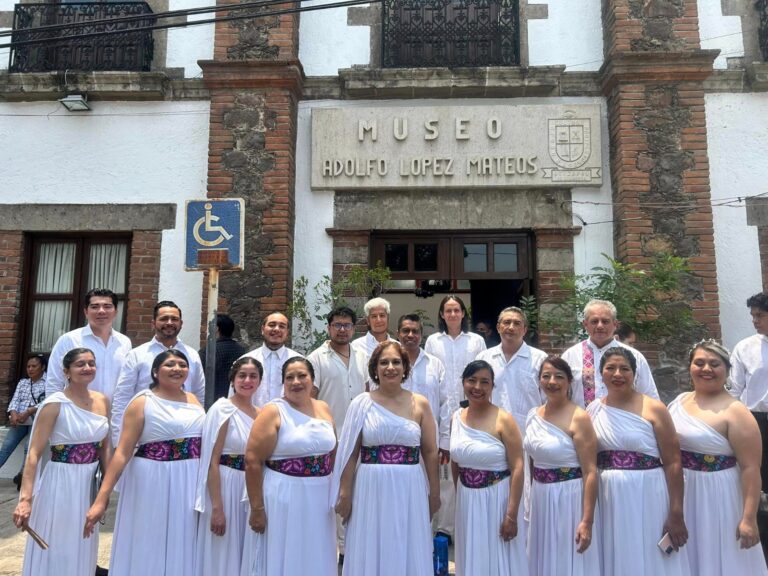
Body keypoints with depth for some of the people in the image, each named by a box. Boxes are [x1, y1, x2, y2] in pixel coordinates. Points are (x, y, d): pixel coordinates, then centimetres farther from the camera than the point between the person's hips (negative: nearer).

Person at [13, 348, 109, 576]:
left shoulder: (102, 401, 2)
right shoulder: (55, 404, -14)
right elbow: (34, 453, -18)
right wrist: (26, 498, -25)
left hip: (90, 484, 5)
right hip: (61, 483, -5)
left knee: (82, 552, 18)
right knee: (56, 551, 8)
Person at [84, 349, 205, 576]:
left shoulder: (194, 400, 7)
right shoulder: (142, 402, -7)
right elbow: (122, 453, -11)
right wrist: (101, 498, -16)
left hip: (190, 485, 5)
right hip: (152, 484, -4)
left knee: (181, 551, 15)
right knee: (148, 550, 8)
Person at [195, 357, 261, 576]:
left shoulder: (261, 413, 7)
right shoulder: (222, 409, -12)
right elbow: (212, 461, -16)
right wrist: (216, 507, -19)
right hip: (226, 487, -6)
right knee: (223, 556, 6)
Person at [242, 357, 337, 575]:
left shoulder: (323, 409, 6)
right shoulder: (273, 412, -10)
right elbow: (252, 461, -14)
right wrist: (257, 508, -15)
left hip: (319, 498, 5)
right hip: (282, 499, -5)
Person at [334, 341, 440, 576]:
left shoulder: (421, 404, 2)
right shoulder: (361, 403, -1)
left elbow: (430, 452, 6)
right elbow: (350, 453, 1)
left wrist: (434, 492, 7)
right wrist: (345, 493, 0)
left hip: (409, 490, 1)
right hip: (371, 489, -1)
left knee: (409, 554, 11)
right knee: (371, 553, 11)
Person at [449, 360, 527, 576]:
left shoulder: (503, 420, -14)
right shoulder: (456, 418, 1)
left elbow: (517, 468, -16)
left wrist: (512, 515, -18)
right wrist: (460, 496, 16)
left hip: (496, 499, -4)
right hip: (466, 500, 5)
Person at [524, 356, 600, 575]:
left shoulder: (578, 418, -15)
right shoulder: (533, 415, 4)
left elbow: (590, 472, -17)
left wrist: (587, 521, -21)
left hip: (569, 499, -6)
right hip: (539, 498, 6)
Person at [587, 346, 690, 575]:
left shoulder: (654, 409, -6)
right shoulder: (593, 410, 5)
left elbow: (673, 463, -7)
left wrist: (676, 514, -11)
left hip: (648, 497, -3)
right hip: (608, 500, 3)